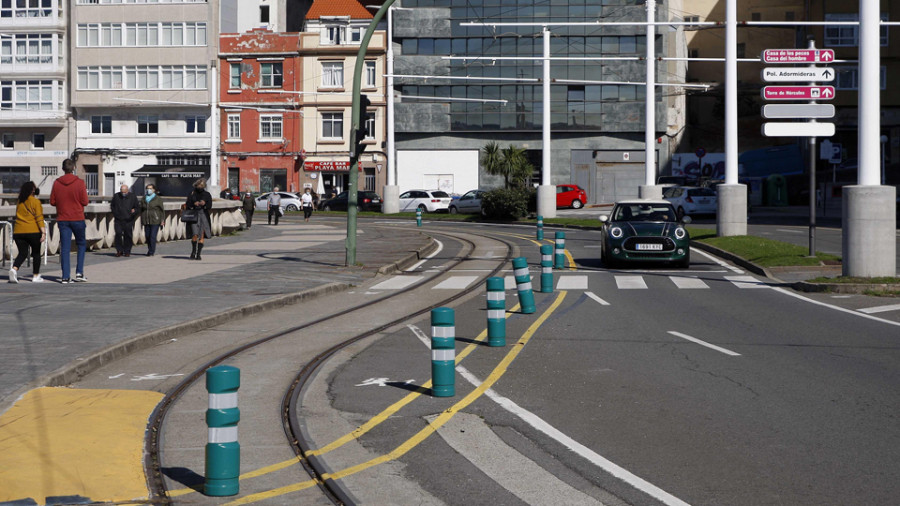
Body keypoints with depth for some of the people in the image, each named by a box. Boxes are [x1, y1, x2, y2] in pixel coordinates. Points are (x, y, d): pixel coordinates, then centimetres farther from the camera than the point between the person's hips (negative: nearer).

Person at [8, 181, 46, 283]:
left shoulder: (19, 202, 11)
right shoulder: (35, 201, -5)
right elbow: (39, 218, -11)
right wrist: (43, 232, -13)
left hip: (18, 232, 4)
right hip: (33, 231, -4)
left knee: (22, 253, 8)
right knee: (36, 253, 10)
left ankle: (14, 269, -18)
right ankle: (36, 276, 13)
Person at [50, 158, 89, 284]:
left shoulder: (56, 183, 0)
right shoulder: (79, 182, -8)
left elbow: (52, 202, 2)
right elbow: (85, 201, -9)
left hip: (62, 219, 2)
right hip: (77, 218, -2)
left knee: (65, 248, 3)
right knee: (81, 244, 15)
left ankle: (65, 276, -2)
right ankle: (79, 272, 5)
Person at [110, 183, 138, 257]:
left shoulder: (133, 197, 3)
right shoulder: (116, 196, 6)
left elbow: (138, 207, 10)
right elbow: (112, 206, 20)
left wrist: (134, 210, -12)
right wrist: (115, 213, 6)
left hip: (129, 220, 0)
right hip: (118, 220, 0)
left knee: (128, 236, 1)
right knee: (118, 234, -12)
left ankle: (127, 251, 13)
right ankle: (119, 250, -2)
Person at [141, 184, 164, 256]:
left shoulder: (157, 199, 0)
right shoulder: (144, 199, 12)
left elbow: (162, 210, 1)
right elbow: (141, 209, 17)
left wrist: (162, 220, -5)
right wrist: (142, 219, 13)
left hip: (155, 221, -4)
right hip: (146, 221, 5)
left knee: (153, 236, -10)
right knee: (147, 236, 5)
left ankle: (151, 252, -6)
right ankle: (150, 250, 21)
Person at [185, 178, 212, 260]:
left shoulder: (207, 195, 10)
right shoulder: (192, 194, 9)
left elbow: (209, 206, 1)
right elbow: (188, 205, 4)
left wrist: (204, 204, -17)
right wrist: (194, 204, -13)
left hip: (204, 216, 1)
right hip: (194, 216, -1)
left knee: (201, 236, -2)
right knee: (195, 234, -13)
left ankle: (198, 254, 4)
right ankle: (193, 251, 8)